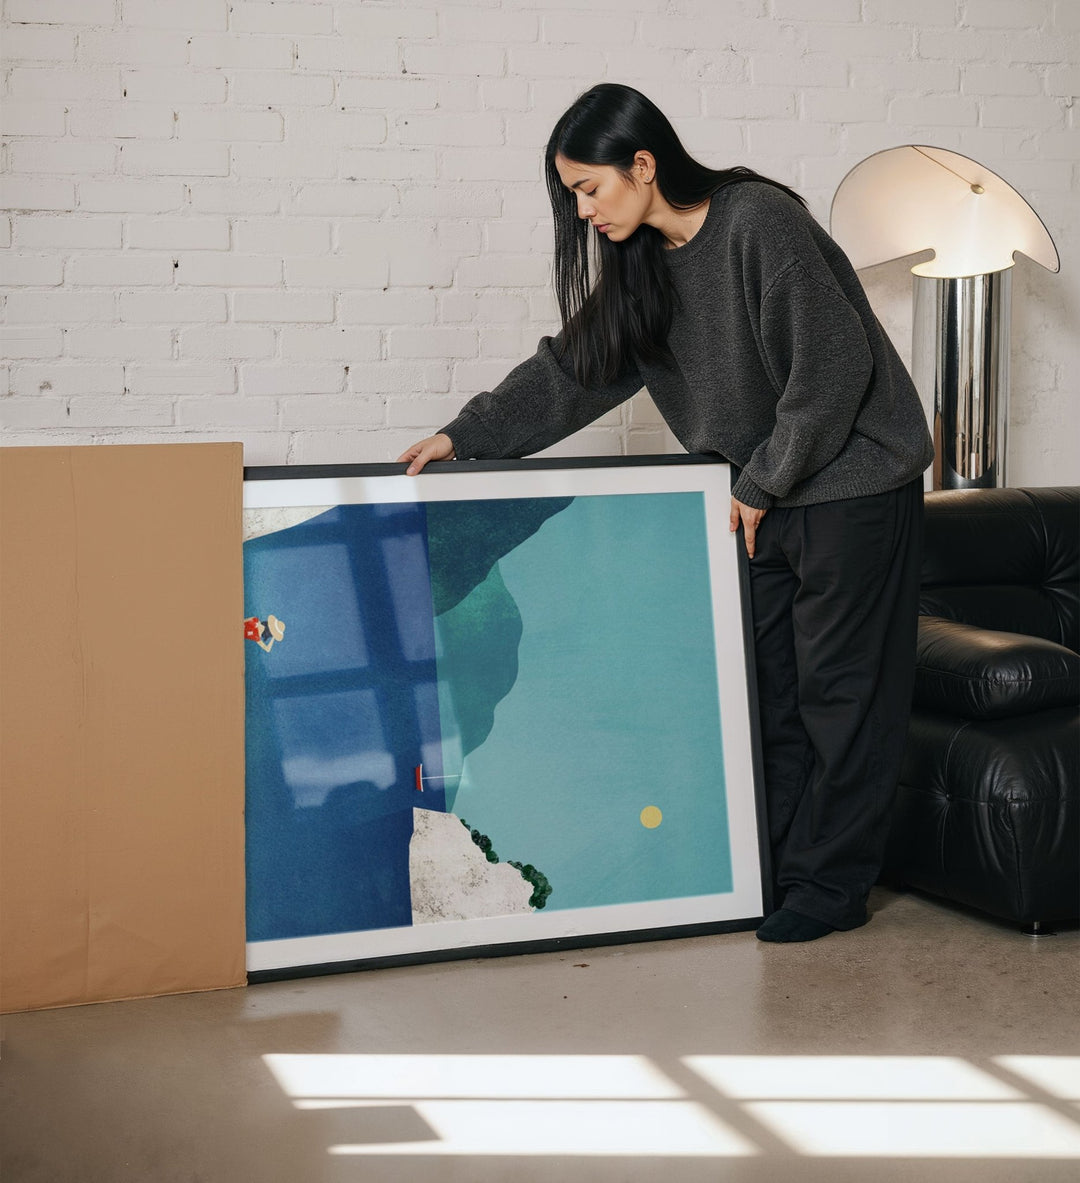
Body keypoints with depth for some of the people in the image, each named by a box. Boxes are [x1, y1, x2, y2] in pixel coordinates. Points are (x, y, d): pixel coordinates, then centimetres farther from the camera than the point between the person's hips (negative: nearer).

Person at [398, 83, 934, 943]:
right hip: (766, 493, 8)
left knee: (839, 685, -1)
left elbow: (832, 367, -22)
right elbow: (575, 368, 10)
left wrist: (763, 483, -15)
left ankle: (833, 886, 8)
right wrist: (466, 436, 4)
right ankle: (775, 868, 17)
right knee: (764, 682, 8)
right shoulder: (643, 262, 5)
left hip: (853, 482, -8)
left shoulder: (759, 221, -20)